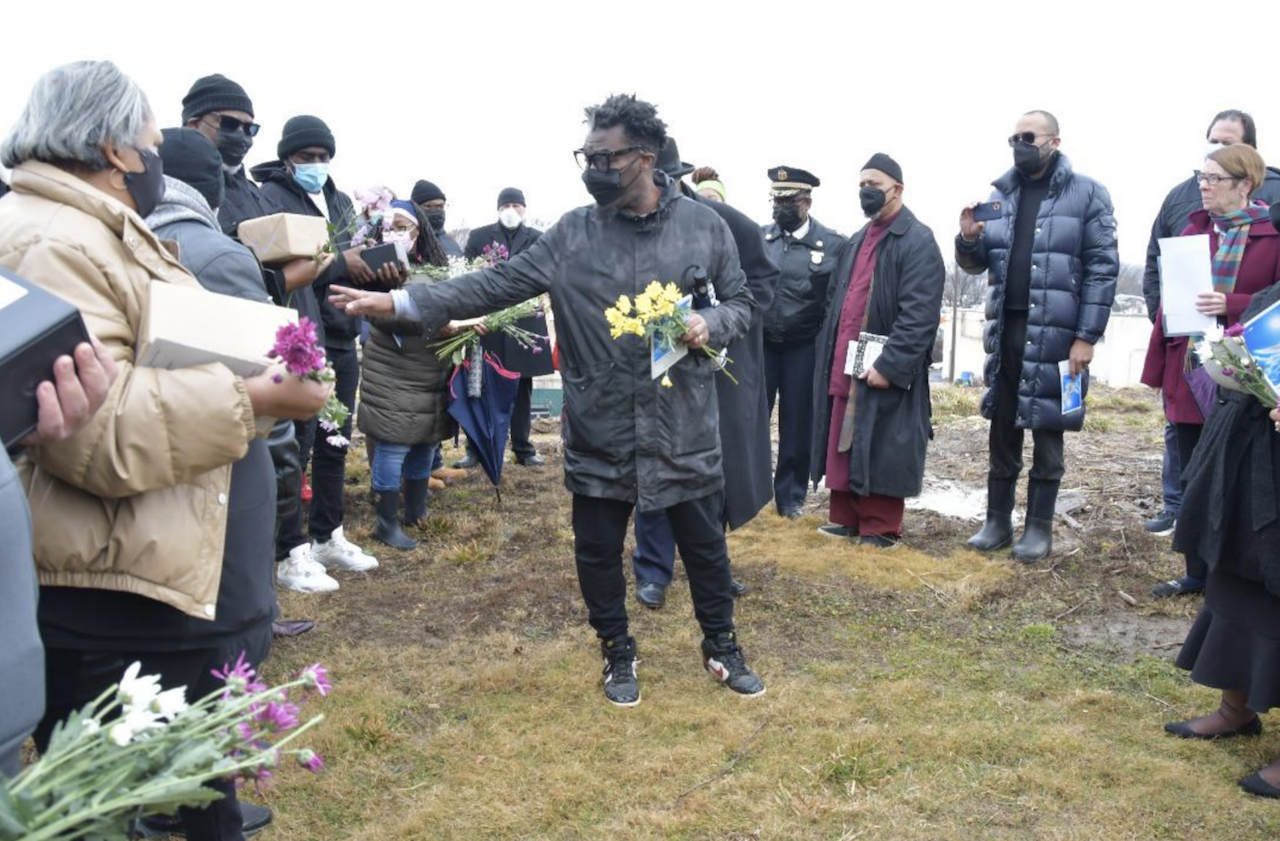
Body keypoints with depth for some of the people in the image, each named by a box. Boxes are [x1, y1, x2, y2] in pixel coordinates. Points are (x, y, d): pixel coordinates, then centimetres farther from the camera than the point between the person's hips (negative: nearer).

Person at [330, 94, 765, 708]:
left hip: (684, 425, -1)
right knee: (598, 548, 12)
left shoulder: (703, 226, -2)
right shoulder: (572, 234, -2)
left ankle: (721, 645, 37)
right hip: (599, 428, 1)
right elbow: (499, 283, -5)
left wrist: (709, 325, -16)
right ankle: (617, 651, 36)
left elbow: (740, 301, 7)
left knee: (703, 541, 13)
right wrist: (401, 301, -12)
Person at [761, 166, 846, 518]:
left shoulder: (833, 244, -4)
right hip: (759, 343, 2)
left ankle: (791, 495, 20)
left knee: (797, 423, 7)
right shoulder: (759, 237, 3)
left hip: (802, 348, -1)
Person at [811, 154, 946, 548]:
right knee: (842, 446, 12)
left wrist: (889, 365, -23)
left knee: (881, 452, 0)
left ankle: (880, 529, 11)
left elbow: (919, 316, -18)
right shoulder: (854, 243, 18)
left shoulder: (918, 241, -9)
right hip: (843, 367, 8)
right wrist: (829, 355, 11)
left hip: (885, 369, -8)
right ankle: (846, 518, 24)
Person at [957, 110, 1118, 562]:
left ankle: (1039, 527, 16)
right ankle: (997, 521, 20)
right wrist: (968, 239, -9)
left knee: (1047, 431, 5)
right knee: (1002, 430, 10)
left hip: (1056, 334, -4)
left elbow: (1103, 268, -7)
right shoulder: (1000, 193, 11)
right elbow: (977, 263, 14)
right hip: (1005, 329, 4)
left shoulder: (1086, 194, -3)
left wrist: (1087, 336, -14)